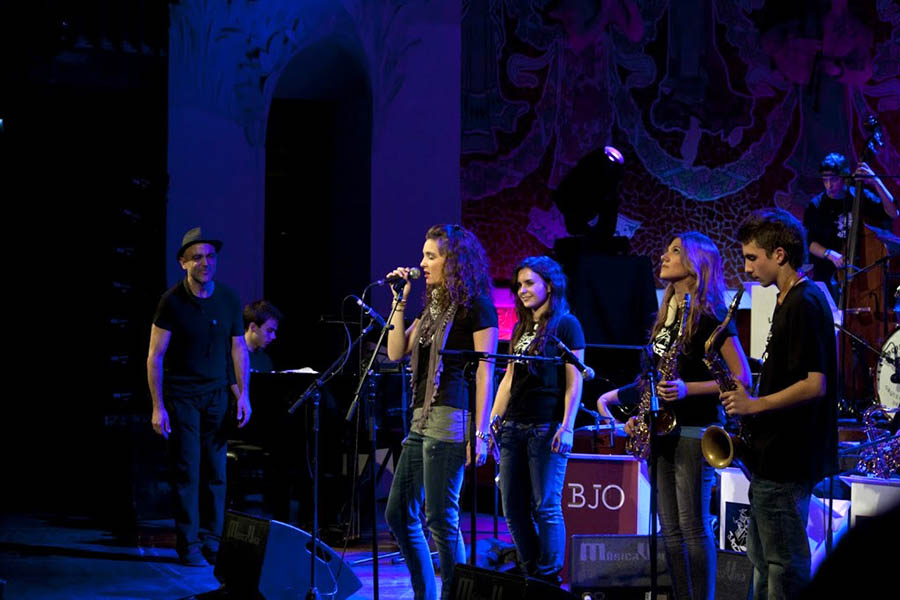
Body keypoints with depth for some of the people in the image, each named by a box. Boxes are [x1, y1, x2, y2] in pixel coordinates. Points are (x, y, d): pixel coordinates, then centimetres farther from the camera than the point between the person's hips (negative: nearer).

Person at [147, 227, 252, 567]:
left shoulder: (228, 299, 2)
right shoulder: (172, 301, -9)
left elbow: (238, 348, 11)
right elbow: (155, 356, -8)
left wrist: (243, 394, 3)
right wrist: (158, 407, -12)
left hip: (216, 394, 4)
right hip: (181, 395, -3)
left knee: (215, 471, 4)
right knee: (187, 471, -4)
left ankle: (212, 542, 12)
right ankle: (188, 545, 4)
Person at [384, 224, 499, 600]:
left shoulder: (476, 307, -7)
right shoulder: (433, 306, 18)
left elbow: (485, 372, -12)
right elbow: (396, 352, 14)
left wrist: (480, 432, -17)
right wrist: (399, 301, 8)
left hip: (450, 420, -9)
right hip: (422, 420, 9)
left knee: (440, 518, -8)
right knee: (399, 513, 11)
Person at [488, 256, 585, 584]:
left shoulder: (566, 324, -2)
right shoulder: (521, 328, 18)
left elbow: (574, 381, -8)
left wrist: (567, 427, -16)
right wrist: (492, 422, 13)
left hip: (546, 428, -7)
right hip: (514, 427, 7)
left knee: (545, 507, -8)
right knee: (513, 510, 5)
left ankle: (550, 580, -1)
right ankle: (532, 577, 14)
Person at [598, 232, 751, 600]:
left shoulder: (711, 315, -8)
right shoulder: (666, 314, 15)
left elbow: (742, 378, -12)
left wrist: (689, 389, -21)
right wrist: (641, 414, 11)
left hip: (694, 431, -8)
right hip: (661, 430, 8)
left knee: (693, 528, -7)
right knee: (670, 530, 7)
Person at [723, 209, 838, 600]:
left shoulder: (805, 304, -17)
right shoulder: (789, 301, 14)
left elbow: (814, 385, -23)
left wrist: (755, 405, -16)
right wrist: (751, 400, 10)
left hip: (787, 460, -11)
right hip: (775, 455, 11)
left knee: (785, 566, -5)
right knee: (764, 560, 18)